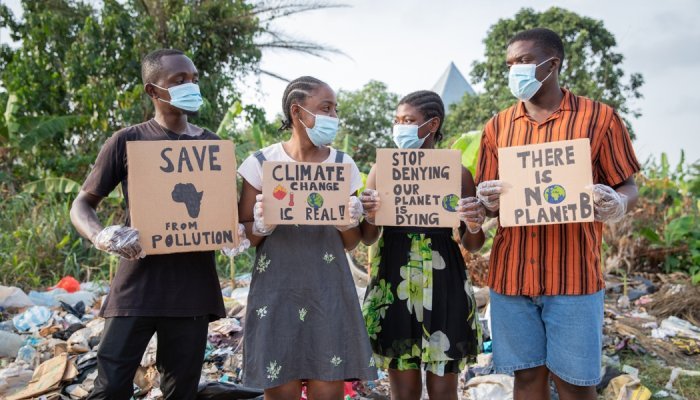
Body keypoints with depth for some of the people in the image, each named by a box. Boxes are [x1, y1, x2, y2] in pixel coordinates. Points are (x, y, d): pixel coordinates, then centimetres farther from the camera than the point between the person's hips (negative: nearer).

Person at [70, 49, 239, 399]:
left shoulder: (212, 144, 9)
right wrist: (100, 236, -18)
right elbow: (82, 204, 5)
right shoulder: (127, 142, 1)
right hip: (138, 282, -2)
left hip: (193, 284, 3)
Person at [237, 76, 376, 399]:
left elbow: (350, 244, 11)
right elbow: (242, 235, 5)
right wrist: (261, 227, -15)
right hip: (276, 292, -1)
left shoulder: (343, 164, 5)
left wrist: (349, 225, -10)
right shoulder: (261, 163, 0)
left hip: (328, 293, 2)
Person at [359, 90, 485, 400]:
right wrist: (369, 217, -15)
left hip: (443, 285, -1)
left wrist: (474, 226, -15)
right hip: (395, 283, 1)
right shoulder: (382, 171, 2)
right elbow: (368, 239, 5)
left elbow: (471, 246, 6)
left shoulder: (457, 173, 0)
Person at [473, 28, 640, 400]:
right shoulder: (498, 126, 9)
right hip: (510, 274, 3)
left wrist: (617, 204, -19)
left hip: (573, 275, -2)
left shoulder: (599, 118, 0)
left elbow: (627, 187, 4)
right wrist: (488, 201, -12)